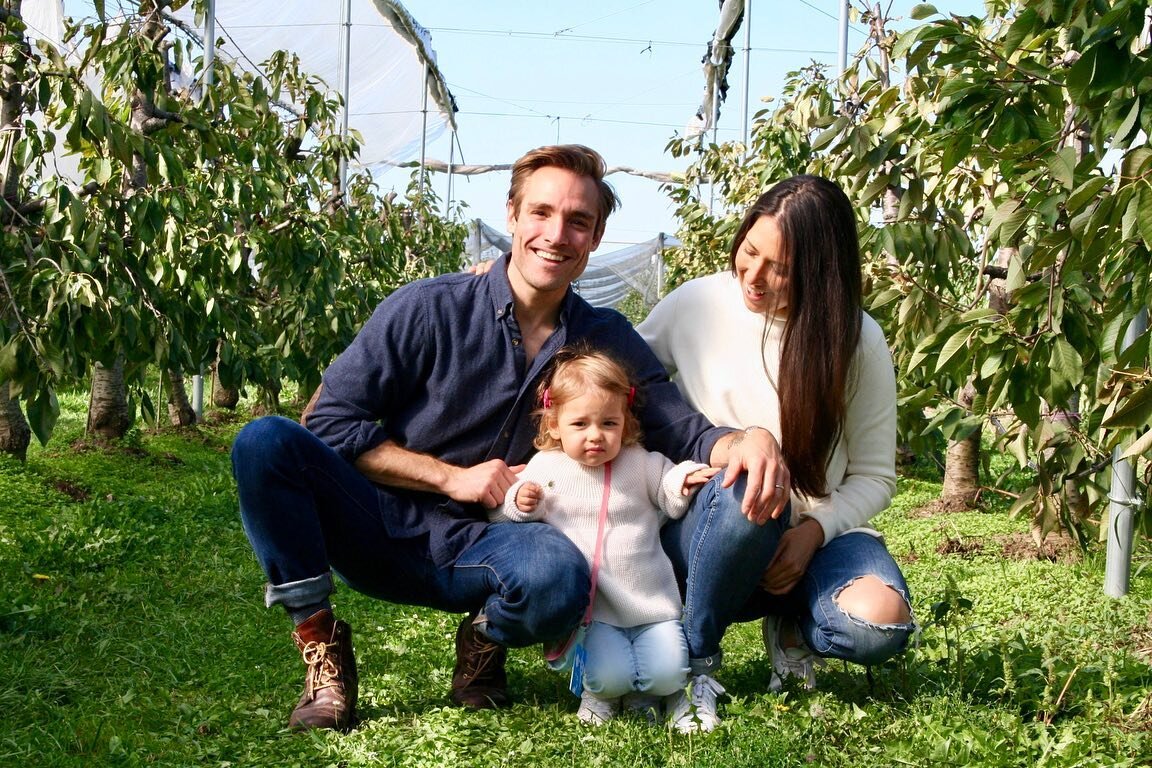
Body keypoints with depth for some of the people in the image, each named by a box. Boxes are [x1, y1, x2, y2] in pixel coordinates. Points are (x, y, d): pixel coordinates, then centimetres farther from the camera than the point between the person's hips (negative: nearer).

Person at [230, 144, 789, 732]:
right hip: (381, 528, 0)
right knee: (266, 442, -26)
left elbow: (685, 433, 1)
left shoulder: (609, 341, 5)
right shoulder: (429, 308, -5)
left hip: (479, 551, 1)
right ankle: (321, 647, -10)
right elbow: (329, 420, -7)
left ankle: (484, 638, 2)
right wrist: (452, 477, -13)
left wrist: (747, 439, -23)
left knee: (557, 575, -36)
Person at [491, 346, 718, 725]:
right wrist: (518, 502, -14)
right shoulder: (545, 468, 2)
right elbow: (498, 513, 10)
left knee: (667, 674, -15)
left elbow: (671, 499, 13)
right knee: (608, 675, -23)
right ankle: (600, 692, 15)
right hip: (591, 609, -1)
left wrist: (686, 482, -10)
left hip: (651, 604, 1)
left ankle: (642, 692, 22)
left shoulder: (641, 464, 1)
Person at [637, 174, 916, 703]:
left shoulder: (856, 342, -6)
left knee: (878, 624, -31)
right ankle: (695, 656, -11)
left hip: (817, 532, 1)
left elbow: (873, 476, -2)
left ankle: (792, 626, 6)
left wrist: (813, 532, -18)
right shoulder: (695, 304, -5)